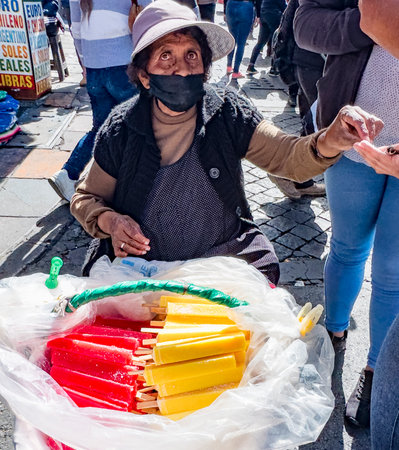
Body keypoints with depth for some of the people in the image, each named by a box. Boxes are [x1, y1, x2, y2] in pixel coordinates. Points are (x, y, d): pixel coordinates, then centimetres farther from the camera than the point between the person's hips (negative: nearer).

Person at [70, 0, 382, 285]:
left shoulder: (228, 113, -4)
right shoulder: (121, 130, -6)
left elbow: (287, 156, -12)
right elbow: (85, 199, 5)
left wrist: (328, 141, -34)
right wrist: (109, 221, -17)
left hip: (226, 259, 1)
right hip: (139, 269, 0)